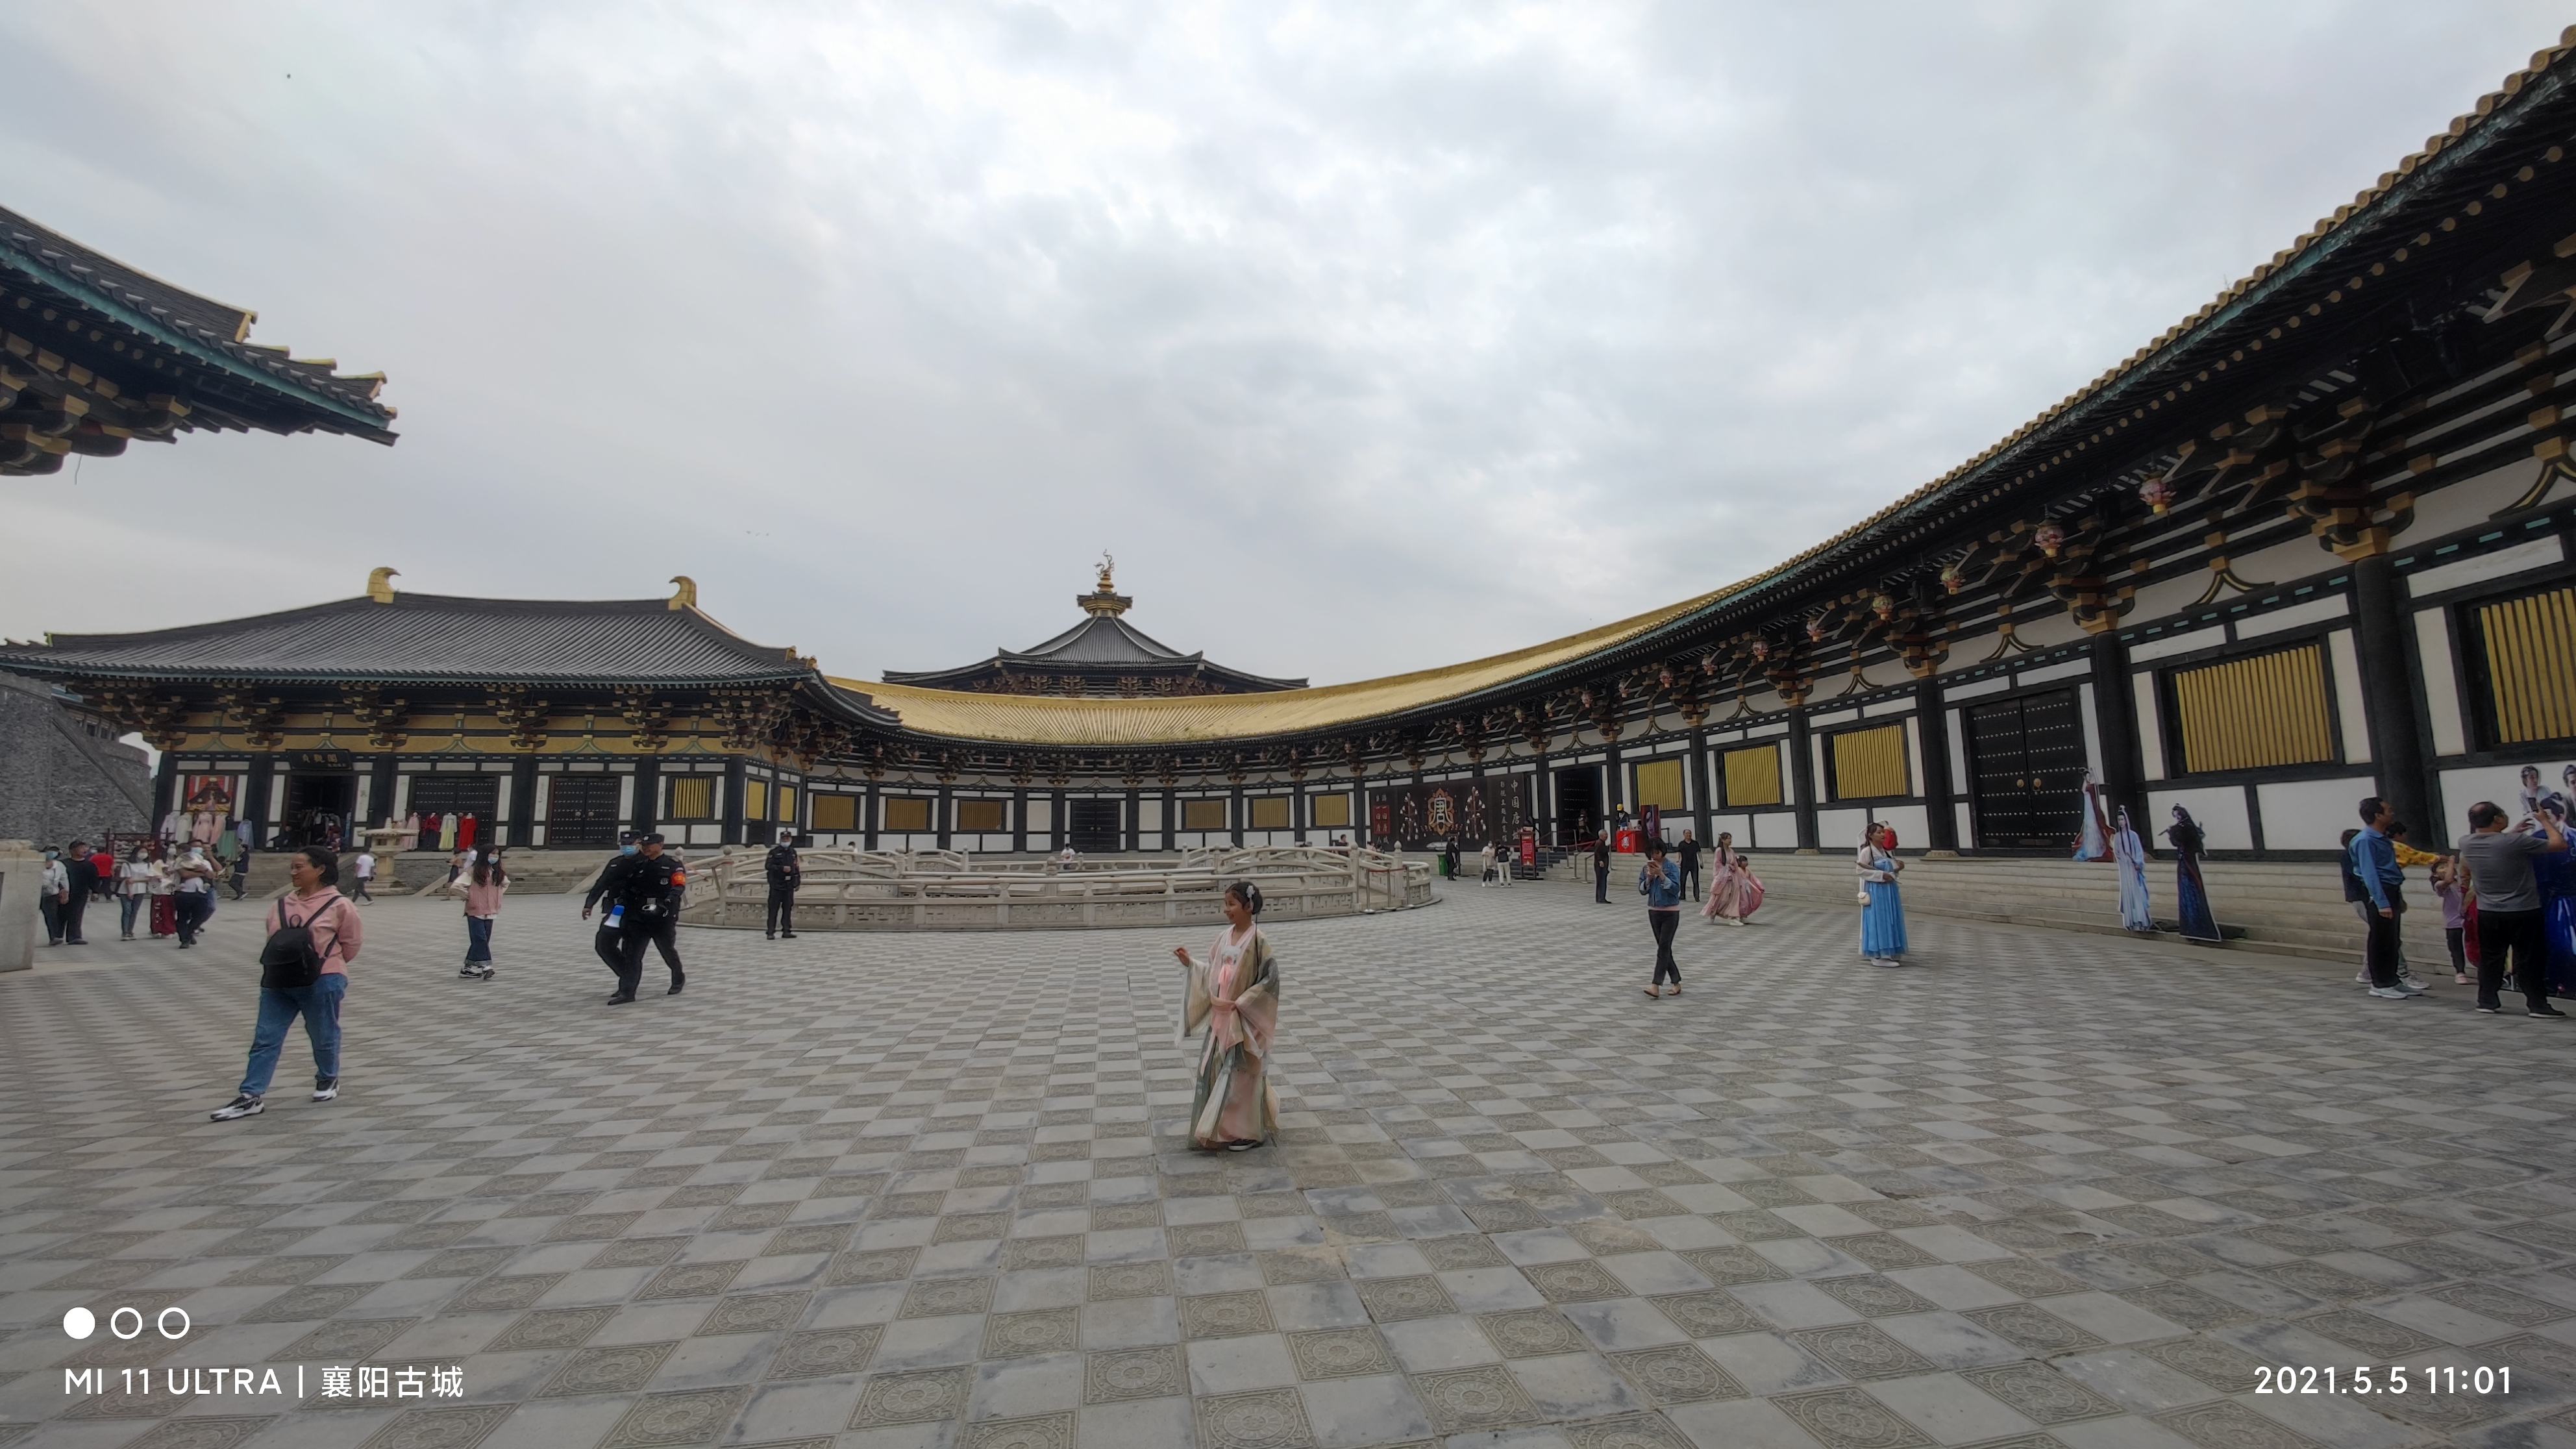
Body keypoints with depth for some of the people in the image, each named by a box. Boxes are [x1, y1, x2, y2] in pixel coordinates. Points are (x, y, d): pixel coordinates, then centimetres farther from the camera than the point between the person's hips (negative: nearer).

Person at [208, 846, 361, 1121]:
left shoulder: (338, 905, -10)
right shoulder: (280, 906, 7)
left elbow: (352, 943, -2)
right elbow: (273, 941, 18)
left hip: (321, 983, -5)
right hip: (278, 982, 5)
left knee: (323, 1037, 9)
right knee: (265, 1038, 3)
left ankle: (328, 1079, 30)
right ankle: (252, 1097, 6)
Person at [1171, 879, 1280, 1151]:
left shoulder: (1258, 940, -15)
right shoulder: (1223, 937, 5)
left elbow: (1270, 979, -17)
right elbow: (1214, 975, 10)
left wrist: (1240, 1003, -18)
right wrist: (1189, 963, -2)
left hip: (1244, 1020, -6)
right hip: (1221, 1018, 7)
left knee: (1242, 1075, 2)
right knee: (1216, 1070, 11)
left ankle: (1249, 1132, 18)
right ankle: (1220, 1129, 28)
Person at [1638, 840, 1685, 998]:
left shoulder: (1672, 867, -9)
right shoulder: (1646, 868, 4)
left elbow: (1676, 888, -18)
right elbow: (1642, 890, 2)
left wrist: (1661, 875, -26)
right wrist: (1649, 877, -14)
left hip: (1671, 912, -6)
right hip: (1653, 912, 6)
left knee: (1664, 948, -10)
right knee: (1664, 948, 9)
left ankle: (1656, 985, -15)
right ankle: (1676, 982, 20)